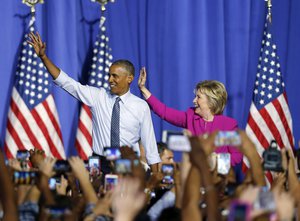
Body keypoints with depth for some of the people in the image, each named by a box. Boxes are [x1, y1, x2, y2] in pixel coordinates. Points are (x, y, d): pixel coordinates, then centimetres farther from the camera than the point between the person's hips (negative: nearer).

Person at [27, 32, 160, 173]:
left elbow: (149, 143, 1)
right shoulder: (98, 97, 3)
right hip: (100, 164, 1)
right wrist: (43, 56, -8)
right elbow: (66, 82, 0)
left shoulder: (141, 107, -1)